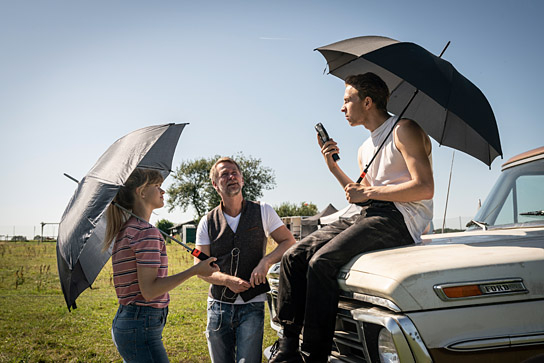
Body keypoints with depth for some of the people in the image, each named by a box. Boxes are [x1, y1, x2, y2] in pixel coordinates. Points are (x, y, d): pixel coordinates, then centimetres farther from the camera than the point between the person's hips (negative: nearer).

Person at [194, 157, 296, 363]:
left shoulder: (262, 212, 4)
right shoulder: (207, 223, 5)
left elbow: (289, 242, 4)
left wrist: (266, 261, -14)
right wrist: (227, 280, -16)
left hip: (252, 305, -2)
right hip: (219, 305, 2)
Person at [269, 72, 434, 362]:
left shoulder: (404, 130, -3)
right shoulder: (365, 150, 23)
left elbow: (424, 188, -14)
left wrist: (368, 192, -11)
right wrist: (334, 167, 10)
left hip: (401, 219, -9)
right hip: (370, 217, 9)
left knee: (322, 261, -28)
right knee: (294, 256, -8)